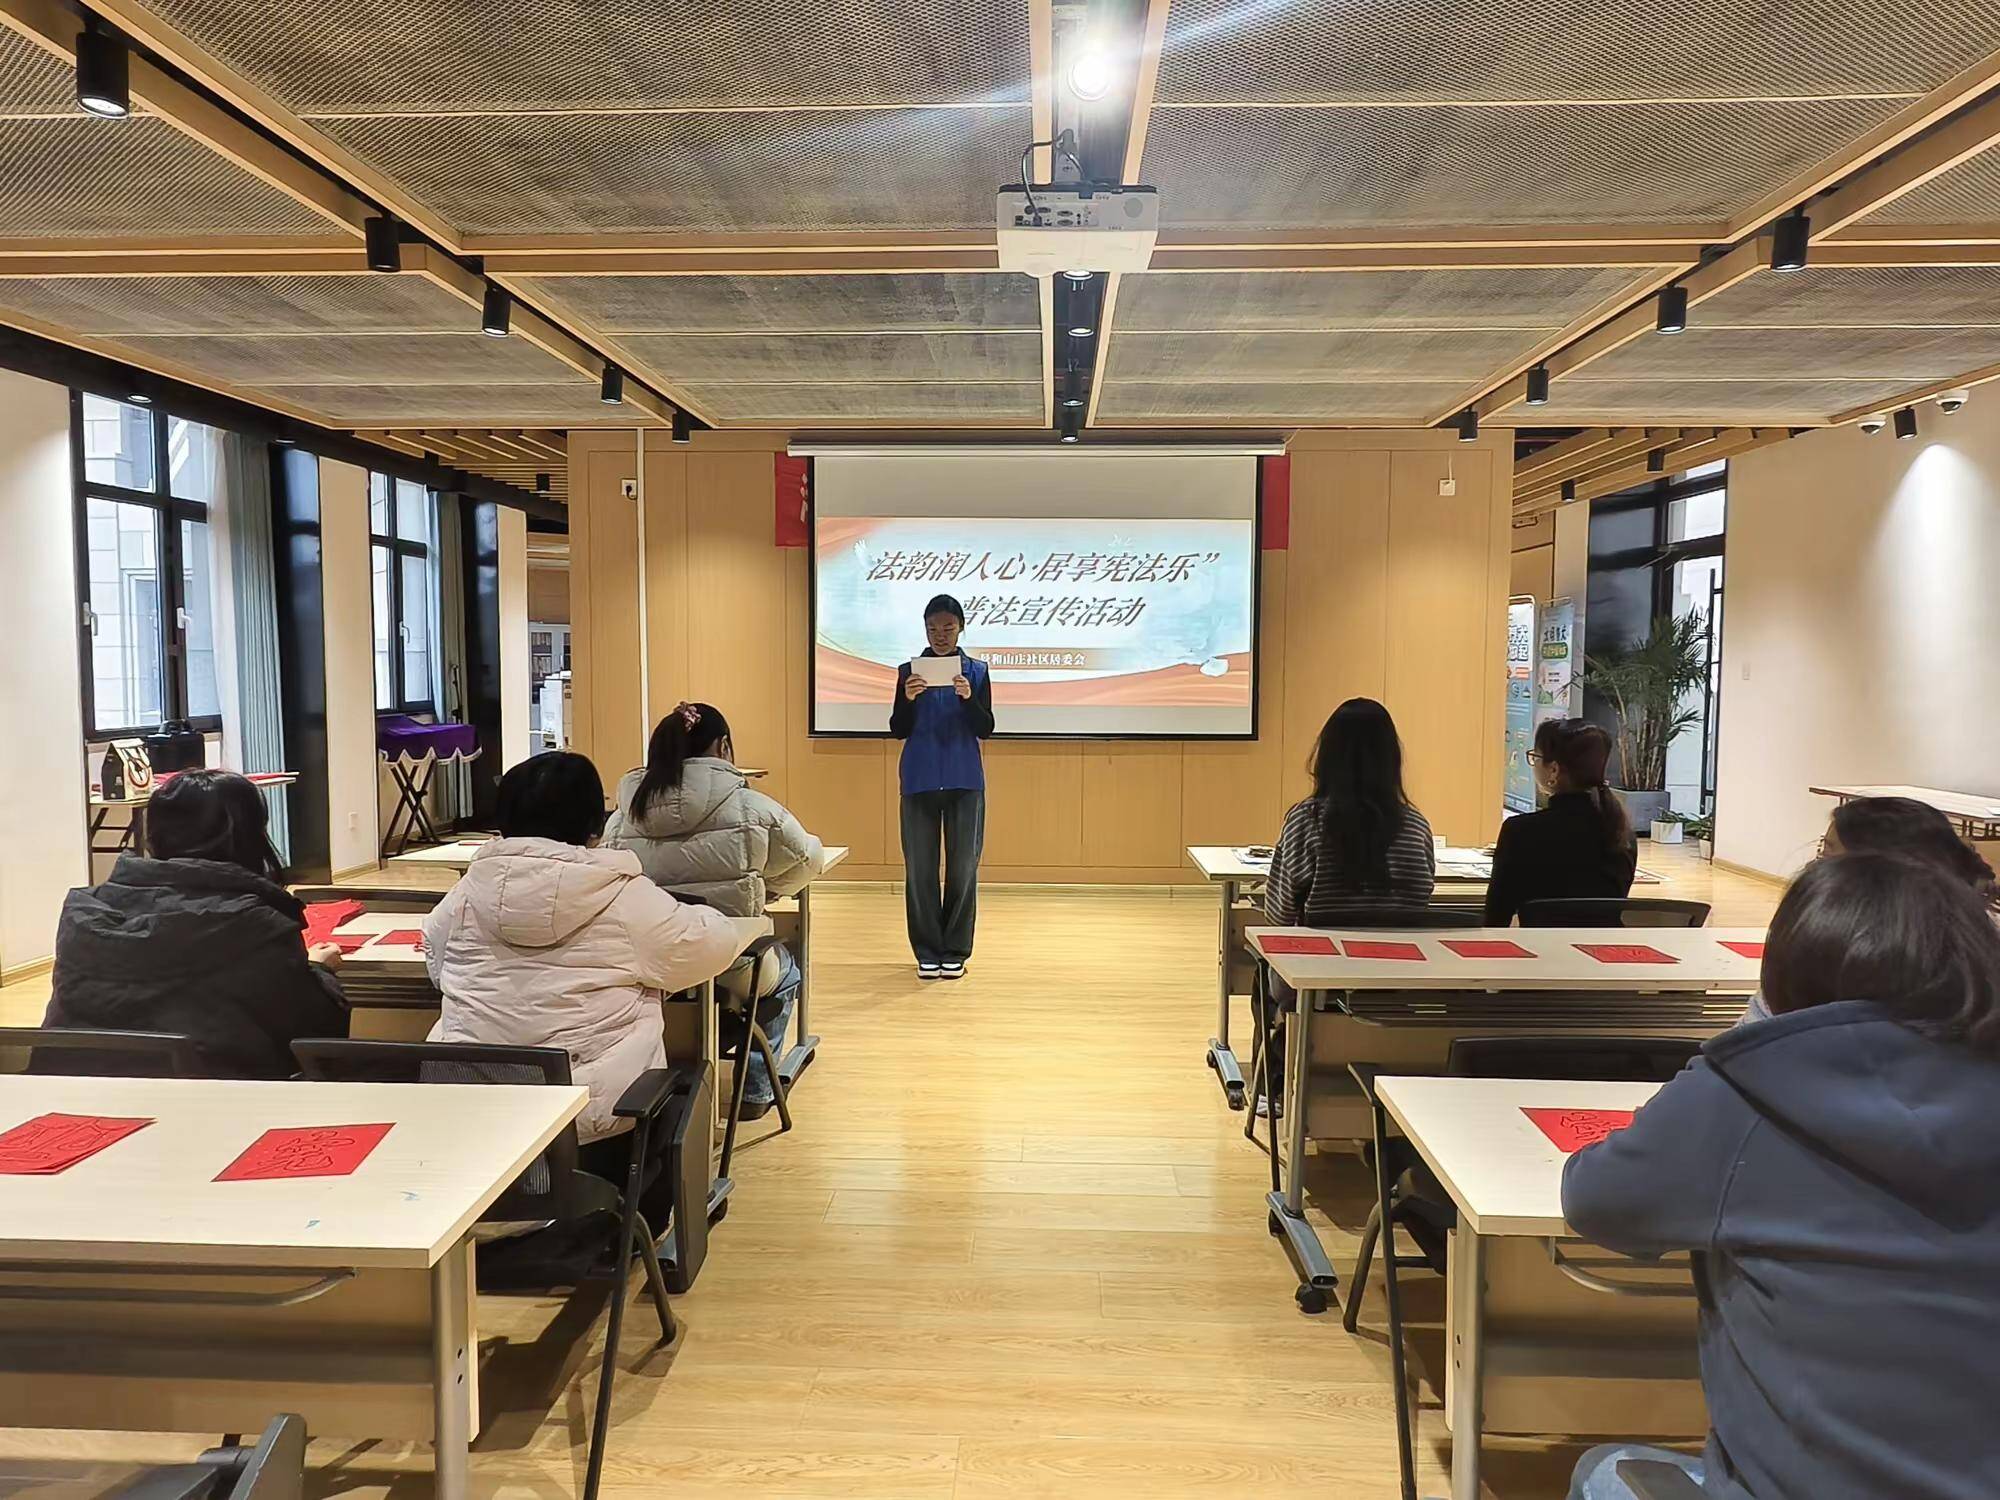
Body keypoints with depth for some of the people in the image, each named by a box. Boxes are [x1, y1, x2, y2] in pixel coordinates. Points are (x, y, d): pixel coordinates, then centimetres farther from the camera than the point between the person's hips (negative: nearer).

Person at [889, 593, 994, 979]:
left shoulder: (976, 671, 4)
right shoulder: (909, 671, 5)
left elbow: (985, 729, -2)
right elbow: (898, 731, 2)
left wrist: (968, 698, -19)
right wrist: (908, 699, -16)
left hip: (965, 781, 0)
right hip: (920, 781, 0)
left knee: (963, 866, 2)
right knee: (920, 867, 2)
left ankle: (955, 951, 12)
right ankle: (927, 951, 11)